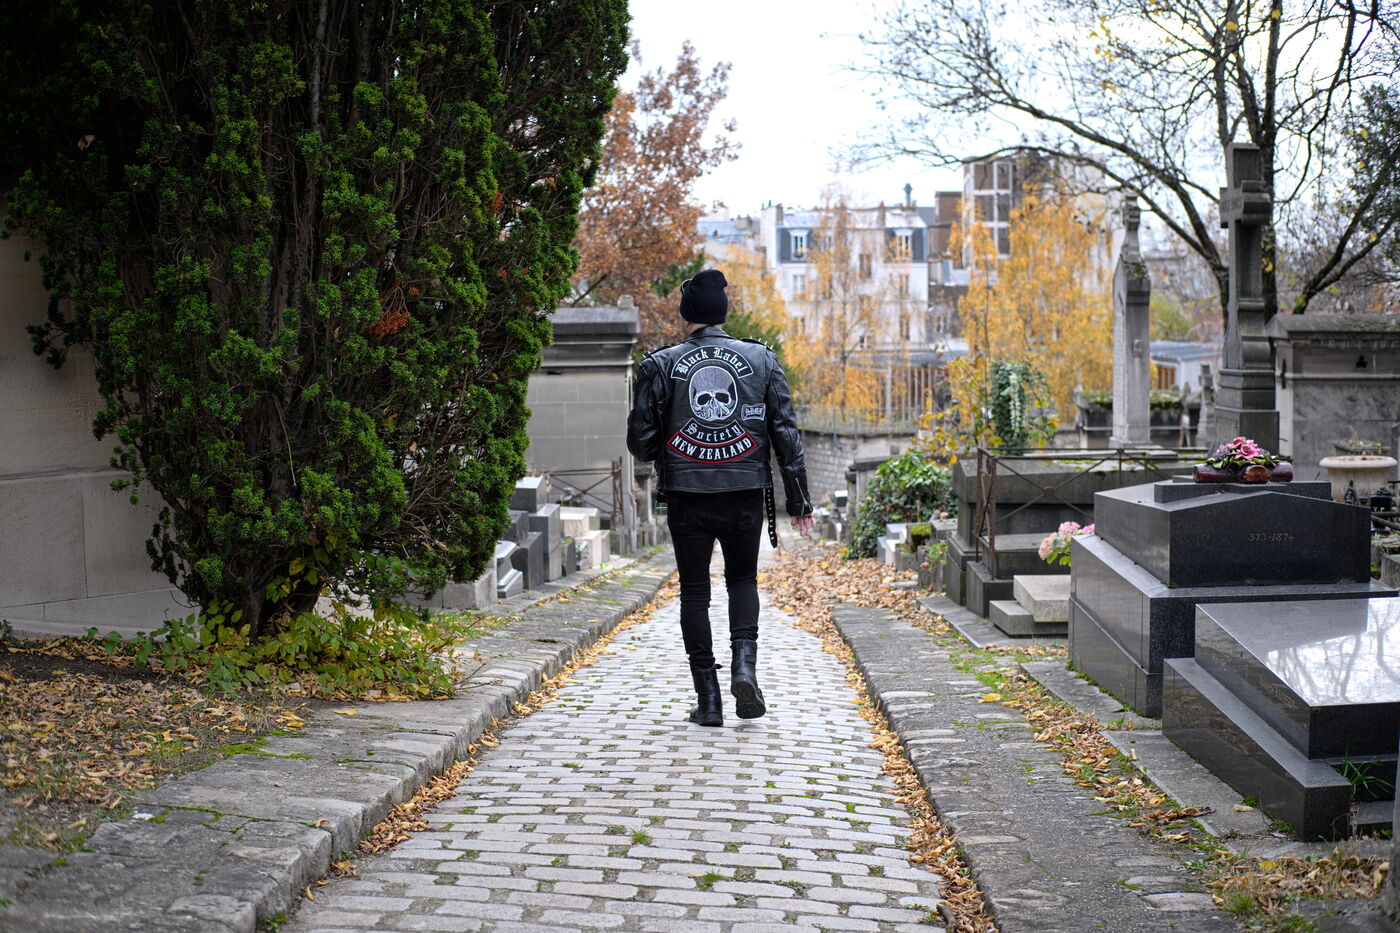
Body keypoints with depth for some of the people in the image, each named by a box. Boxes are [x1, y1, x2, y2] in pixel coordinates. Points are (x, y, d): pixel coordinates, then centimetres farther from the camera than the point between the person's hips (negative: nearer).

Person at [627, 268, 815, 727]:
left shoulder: (659, 365, 0)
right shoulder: (760, 359, 4)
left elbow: (640, 440, 0)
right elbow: (785, 433, 2)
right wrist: (799, 500, 6)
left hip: (687, 497, -1)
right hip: (746, 494, 1)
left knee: (694, 591, 9)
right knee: (743, 579, 20)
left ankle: (708, 697, 7)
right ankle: (744, 662, -3)